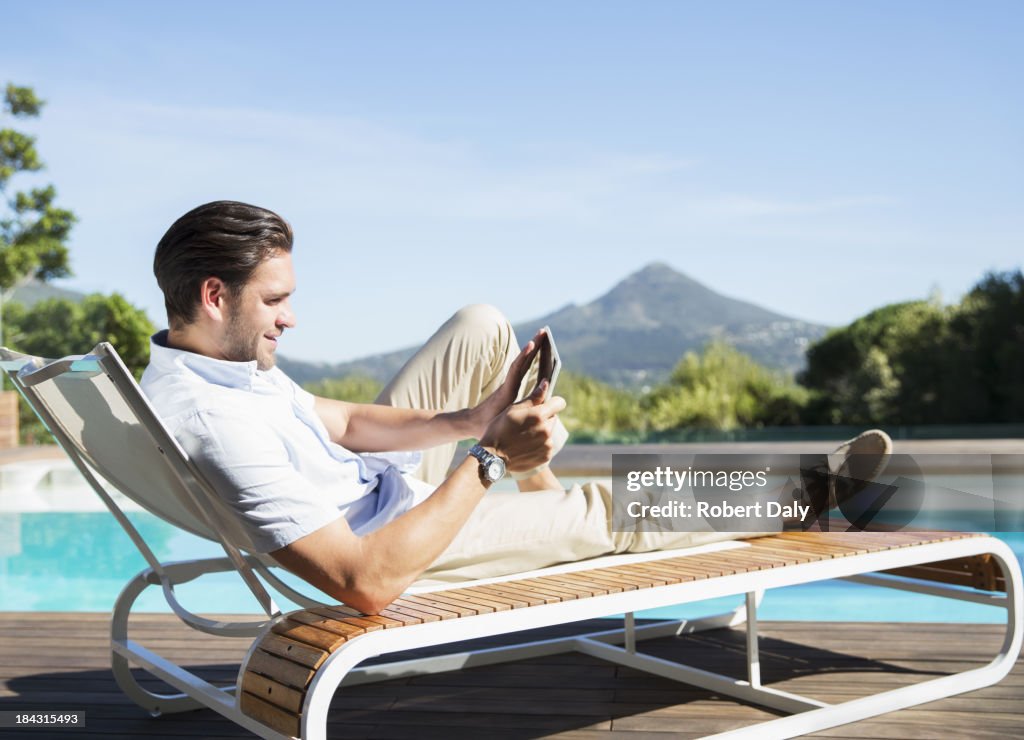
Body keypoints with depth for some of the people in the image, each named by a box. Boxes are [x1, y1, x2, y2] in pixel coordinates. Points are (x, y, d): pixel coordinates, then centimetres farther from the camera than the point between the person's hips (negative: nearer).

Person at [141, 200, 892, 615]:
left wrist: (472, 420, -16)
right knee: (610, 509, 2)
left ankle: (545, 496, 27)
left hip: (377, 472, 9)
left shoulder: (202, 356, -10)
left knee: (484, 328, 7)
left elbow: (344, 423, -2)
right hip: (388, 541, -8)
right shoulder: (218, 426, -40)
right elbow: (368, 583, -41)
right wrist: (488, 457, -39)